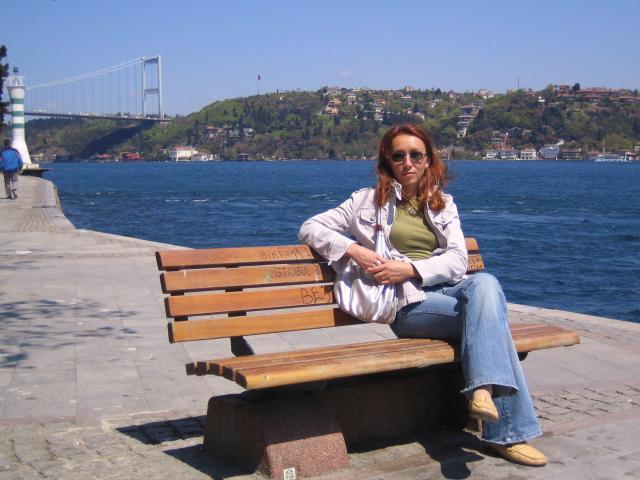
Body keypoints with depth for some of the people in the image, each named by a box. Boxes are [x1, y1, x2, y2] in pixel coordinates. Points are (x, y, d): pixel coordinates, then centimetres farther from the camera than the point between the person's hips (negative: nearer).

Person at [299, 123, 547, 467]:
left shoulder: (443, 204, 19)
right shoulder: (369, 200, 11)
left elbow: (457, 259, 5)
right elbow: (310, 228, 8)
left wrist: (410, 269, -13)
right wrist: (353, 249, -10)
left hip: (449, 288, 4)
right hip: (408, 303, -3)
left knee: (485, 283, -33)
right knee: (490, 314, -28)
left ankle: (484, 388, -36)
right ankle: (507, 430, -29)